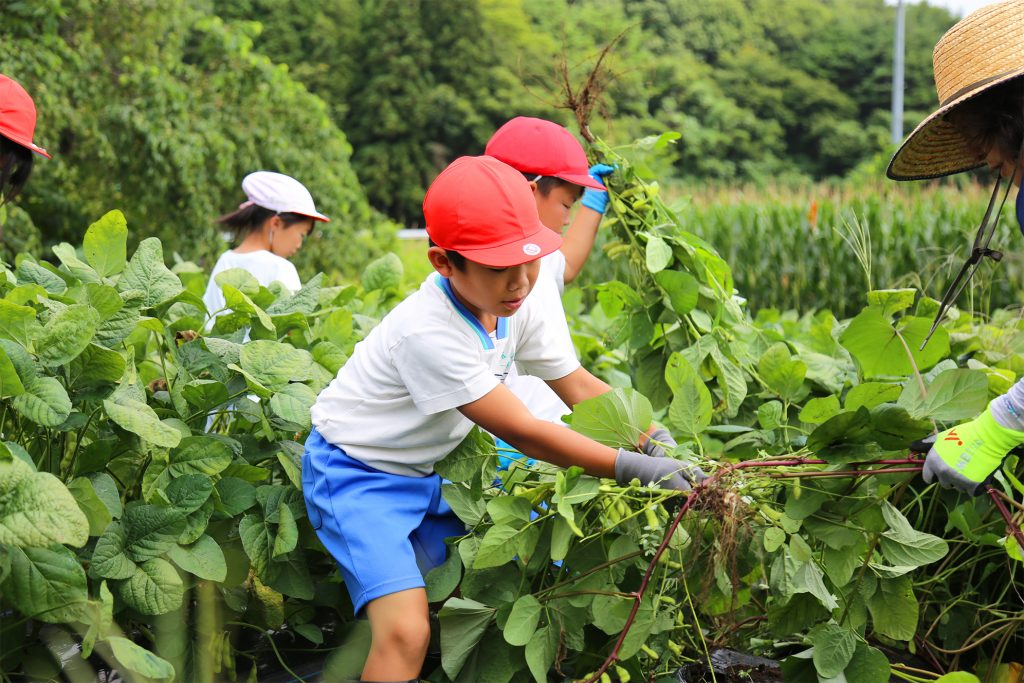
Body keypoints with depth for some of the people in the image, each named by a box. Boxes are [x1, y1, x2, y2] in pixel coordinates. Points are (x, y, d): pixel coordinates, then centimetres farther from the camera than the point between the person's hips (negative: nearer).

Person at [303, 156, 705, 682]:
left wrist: (658, 442, -18)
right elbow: (523, 432, -30)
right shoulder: (427, 332, -33)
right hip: (358, 473, -8)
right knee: (405, 632, -24)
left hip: (434, 463, 9)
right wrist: (635, 469, -32)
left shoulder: (521, 307, -9)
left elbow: (579, 387, -2)